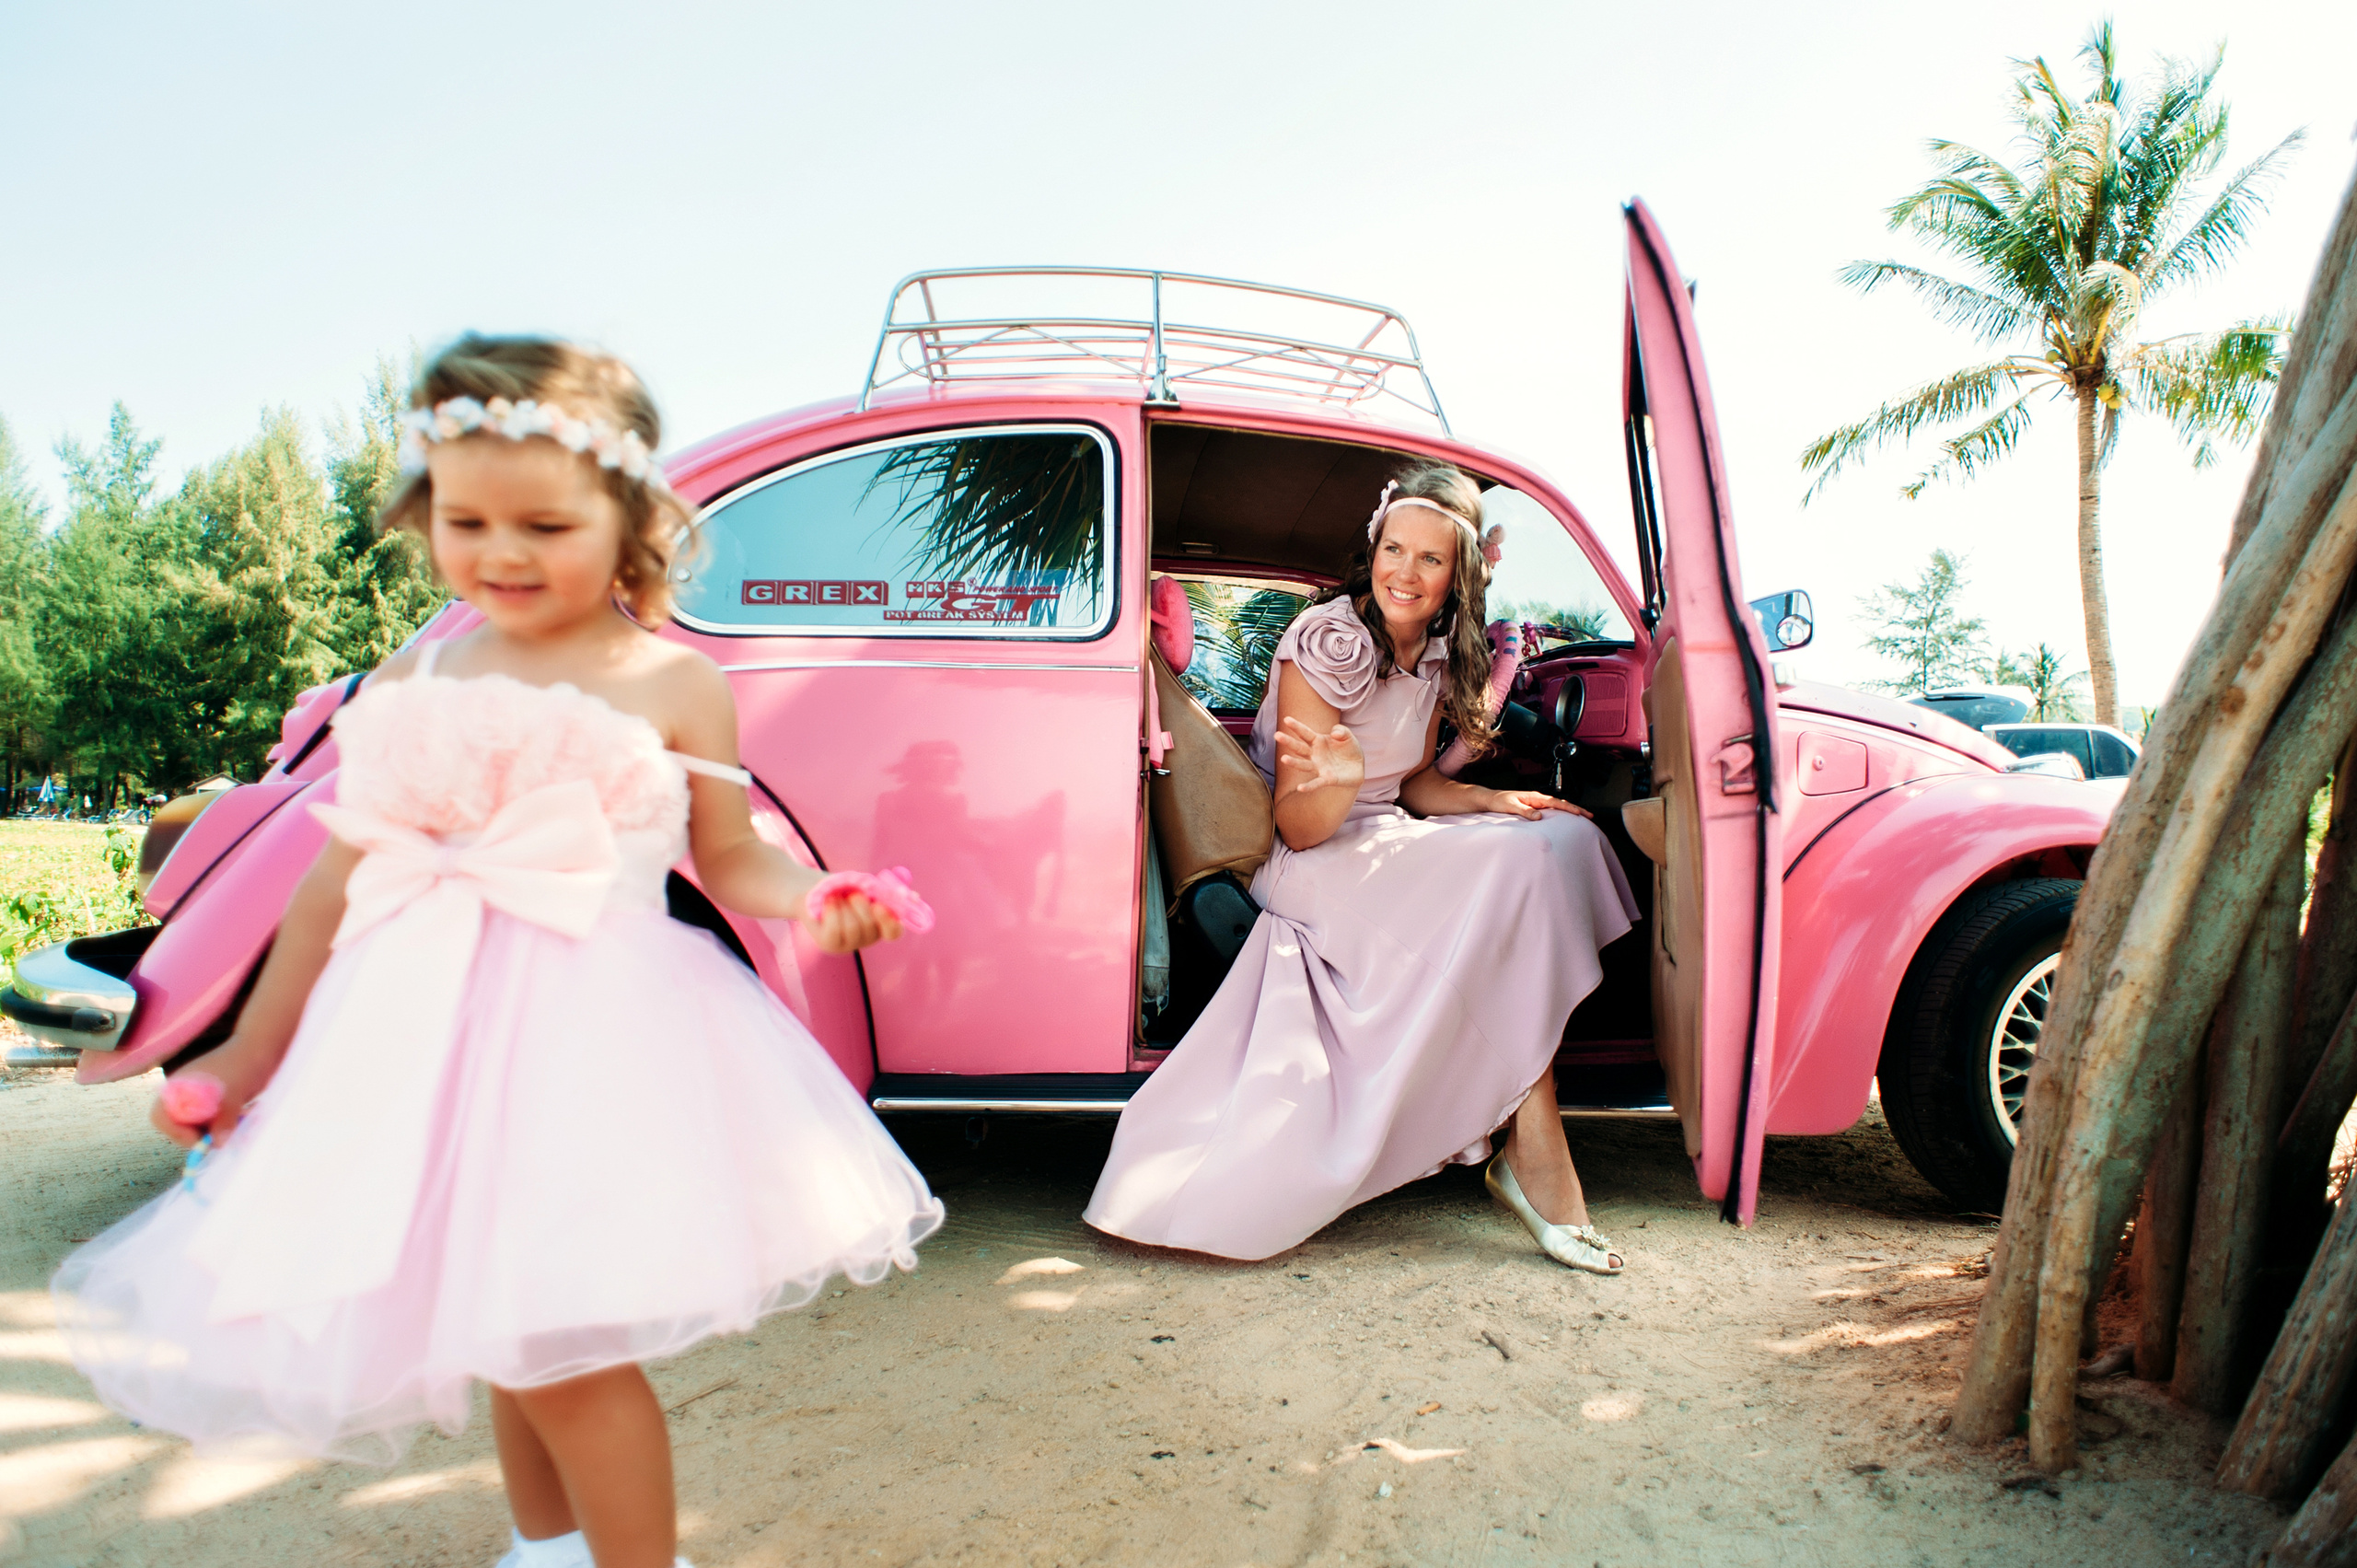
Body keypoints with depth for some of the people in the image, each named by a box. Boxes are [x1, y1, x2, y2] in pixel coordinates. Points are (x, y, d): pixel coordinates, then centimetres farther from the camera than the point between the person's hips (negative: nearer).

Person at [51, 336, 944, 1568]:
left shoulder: (674, 683, -2)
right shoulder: (408, 687, 8)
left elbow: (729, 860, 1)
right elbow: (341, 880, 14)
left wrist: (817, 899, -21)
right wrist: (249, 1057, 18)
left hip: (593, 1035, -5)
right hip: (427, 1038, 5)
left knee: (556, 1344, -9)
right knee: (502, 1337, 20)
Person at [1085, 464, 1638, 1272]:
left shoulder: (1436, 652, 5)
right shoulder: (1327, 640, -18)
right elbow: (1297, 827, -18)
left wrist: (1496, 801, -2)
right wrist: (1342, 780, -39)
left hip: (1390, 844, 8)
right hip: (1310, 866, -8)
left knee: (1563, 836, -13)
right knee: (1519, 872, -25)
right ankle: (1534, 1153, -18)